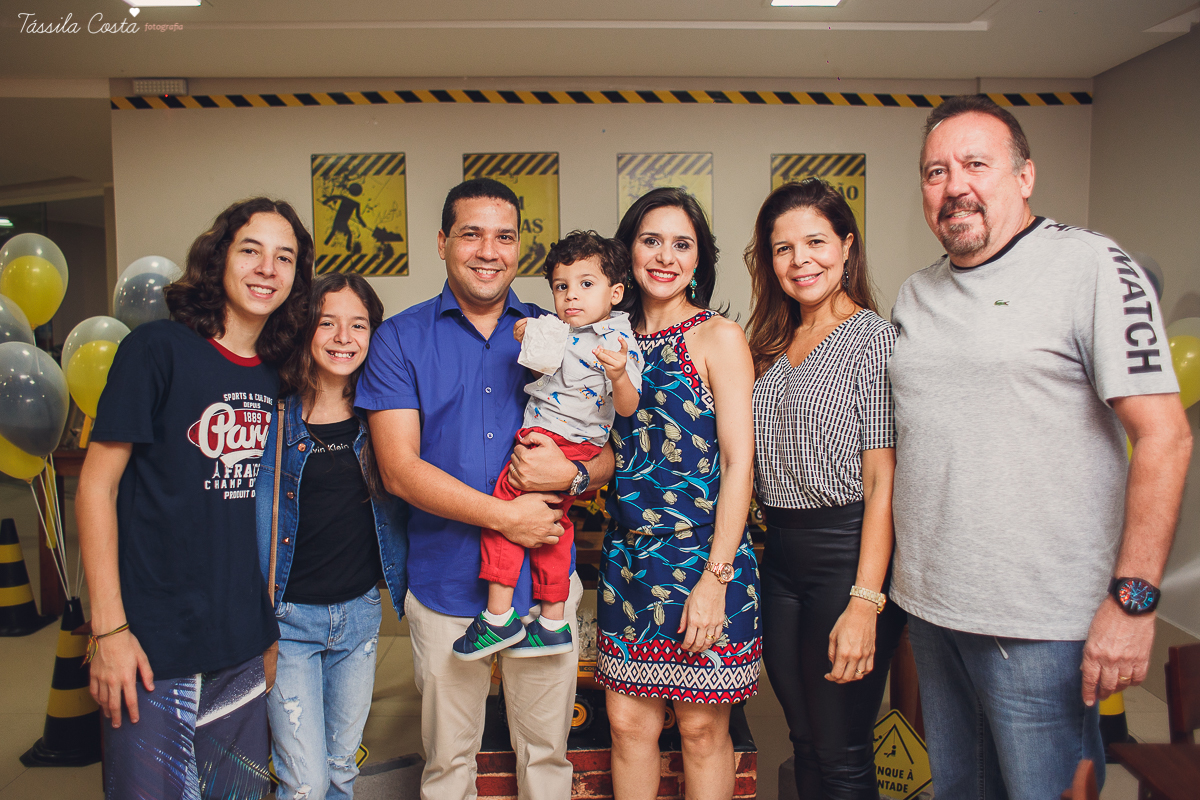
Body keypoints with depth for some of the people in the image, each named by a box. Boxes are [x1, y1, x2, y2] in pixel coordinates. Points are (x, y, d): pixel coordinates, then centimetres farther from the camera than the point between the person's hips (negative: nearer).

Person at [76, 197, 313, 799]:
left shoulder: (277, 377, 6)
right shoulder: (157, 349, -9)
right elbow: (97, 485, -9)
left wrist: (271, 621, 12)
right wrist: (109, 628, -13)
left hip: (244, 649, 5)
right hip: (152, 647, -5)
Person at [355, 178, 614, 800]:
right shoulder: (400, 340, 0)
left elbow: (613, 449, 4)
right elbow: (399, 470, -9)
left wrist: (571, 472, -19)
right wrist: (505, 516, -16)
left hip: (544, 578, 1)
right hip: (445, 580, -1)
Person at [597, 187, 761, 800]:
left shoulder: (718, 337, -6)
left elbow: (739, 461, -11)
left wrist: (715, 576, -16)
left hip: (704, 557, -4)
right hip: (629, 558, 4)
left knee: (701, 727, 9)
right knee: (629, 721, 11)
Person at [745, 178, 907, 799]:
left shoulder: (875, 339, -9)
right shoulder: (772, 346, 12)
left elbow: (883, 483, -15)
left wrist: (865, 603, -19)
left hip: (847, 553, -6)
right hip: (780, 556, 7)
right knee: (804, 744, 18)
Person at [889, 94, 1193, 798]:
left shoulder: (1091, 267, -8)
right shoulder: (916, 295, 10)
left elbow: (1164, 435, -13)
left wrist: (1133, 598, -19)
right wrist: (888, 573, 13)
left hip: (1039, 623, -6)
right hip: (928, 606, 6)